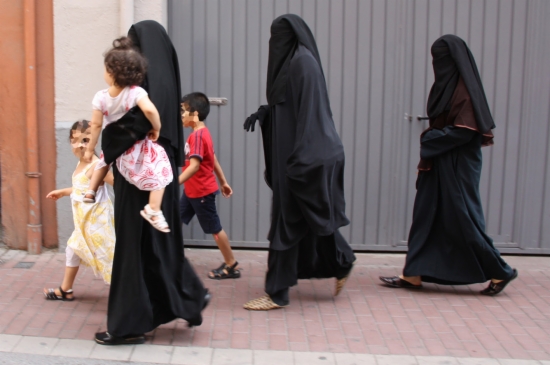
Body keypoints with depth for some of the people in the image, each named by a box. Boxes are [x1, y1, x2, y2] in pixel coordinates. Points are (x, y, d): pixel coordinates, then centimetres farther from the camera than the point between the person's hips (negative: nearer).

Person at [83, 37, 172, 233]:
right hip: (137, 148, -5)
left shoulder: (101, 97, -11)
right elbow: (150, 110, -39)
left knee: (105, 159, 36)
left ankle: (91, 191, 40)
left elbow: (96, 124, -5)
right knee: (159, 172, 0)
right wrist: (156, 128, -21)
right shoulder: (135, 92, -22)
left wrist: (90, 149, 6)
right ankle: (153, 210, -13)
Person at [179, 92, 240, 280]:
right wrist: (223, 182, 20)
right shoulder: (202, 133, 8)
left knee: (215, 229, 2)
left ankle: (231, 266, 15)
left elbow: (194, 166, -32)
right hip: (192, 191, 10)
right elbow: (214, 160, 14)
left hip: (202, 192, -10)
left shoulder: (197, 135, -22)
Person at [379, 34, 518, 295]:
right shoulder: (446, 86, 13)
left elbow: (465, 130, -21)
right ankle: (413, 274, 11)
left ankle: (500, 272, 11)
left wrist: (430, 140, -13)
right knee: (425, 214, 7)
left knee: (462, 217, -4)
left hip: (457, 166, -10)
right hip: (438, 164, 10)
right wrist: (430, 140, 5)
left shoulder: (465, 90, -15)